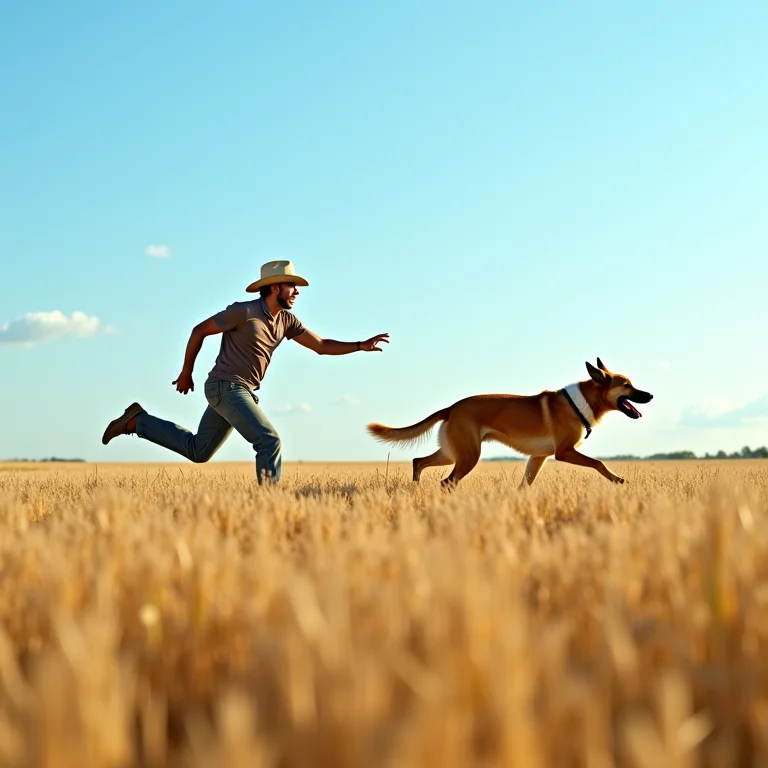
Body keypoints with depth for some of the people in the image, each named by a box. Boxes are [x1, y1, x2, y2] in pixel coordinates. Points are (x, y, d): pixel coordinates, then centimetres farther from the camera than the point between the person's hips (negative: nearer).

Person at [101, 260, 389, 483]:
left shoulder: (286, 320, 7)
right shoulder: (243, 311, -15)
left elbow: (321, 345, 8)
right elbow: (199, 330, -7)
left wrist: (361, 345, -4)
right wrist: (186, 372, -1)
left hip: (240, 391, 9)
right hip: (225, 387, -9)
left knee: (198, 451, 17)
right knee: (269, 441, -16)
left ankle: (137, 421, 24)